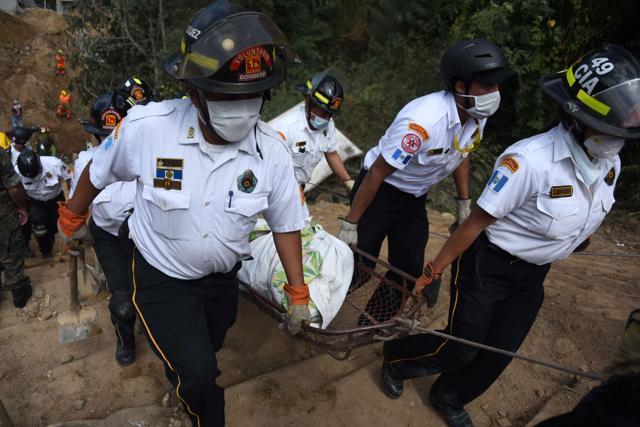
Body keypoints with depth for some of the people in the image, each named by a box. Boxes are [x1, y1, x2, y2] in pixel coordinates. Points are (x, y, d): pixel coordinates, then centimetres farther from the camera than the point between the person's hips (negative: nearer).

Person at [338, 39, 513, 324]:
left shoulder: (477, 116, -10)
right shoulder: (424, 120, -33)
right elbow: (377, 173, -27)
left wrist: (464, 204, 12)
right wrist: (350, 224, -21)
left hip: (415, 199, 7)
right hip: (379, 191, -7)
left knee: (407, 273, 8)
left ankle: (367, 331, 30)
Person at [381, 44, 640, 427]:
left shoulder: (609, 164, -7)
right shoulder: (531, 160, -30)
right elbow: (478, 221, -23)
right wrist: (434, 271, -15)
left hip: (533, 275, 7)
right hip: (488, 266, -7)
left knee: (500, 352, 15)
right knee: (461, 348, 3)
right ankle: (396, 358, 34)